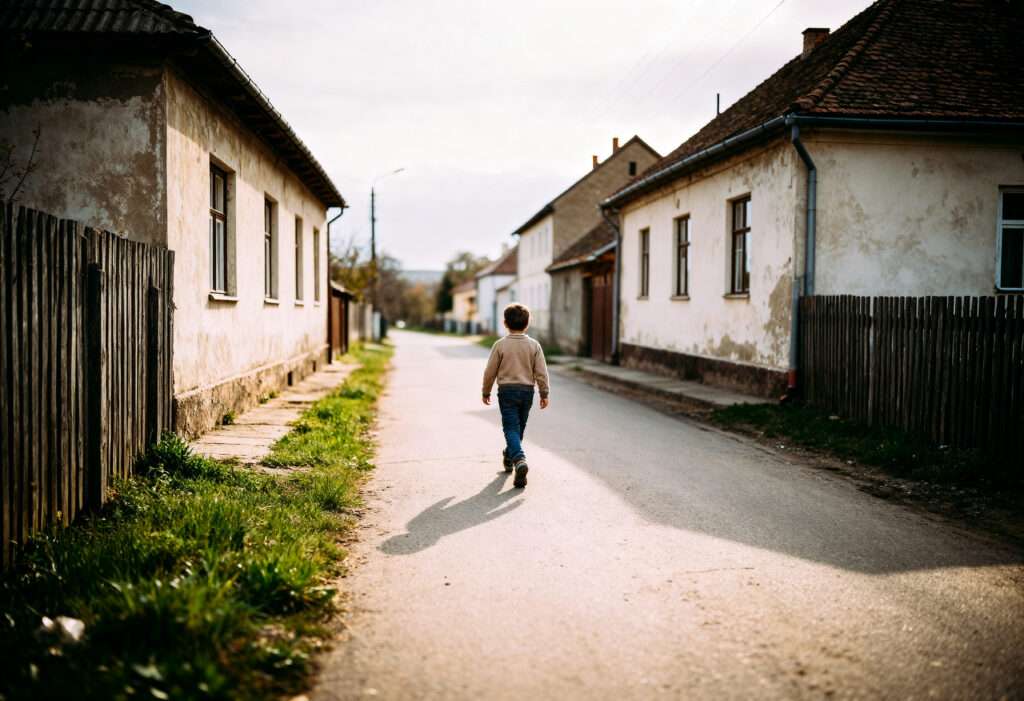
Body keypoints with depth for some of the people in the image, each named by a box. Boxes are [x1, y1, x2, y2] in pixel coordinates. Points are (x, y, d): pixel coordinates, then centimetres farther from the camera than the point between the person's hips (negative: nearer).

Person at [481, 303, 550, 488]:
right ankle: (509, 457, 37)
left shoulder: (500, 345, -7)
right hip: (527, 390, 3)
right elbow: (541, 372, -3)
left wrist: (486, 392, 10)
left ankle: (520, 460, -28)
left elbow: (490, 371, -2)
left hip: (507, 391, -3)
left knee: (511, 428, -6)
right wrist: (544, 393, 6)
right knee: (519, 428, 19)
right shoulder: (534, 345, -2)